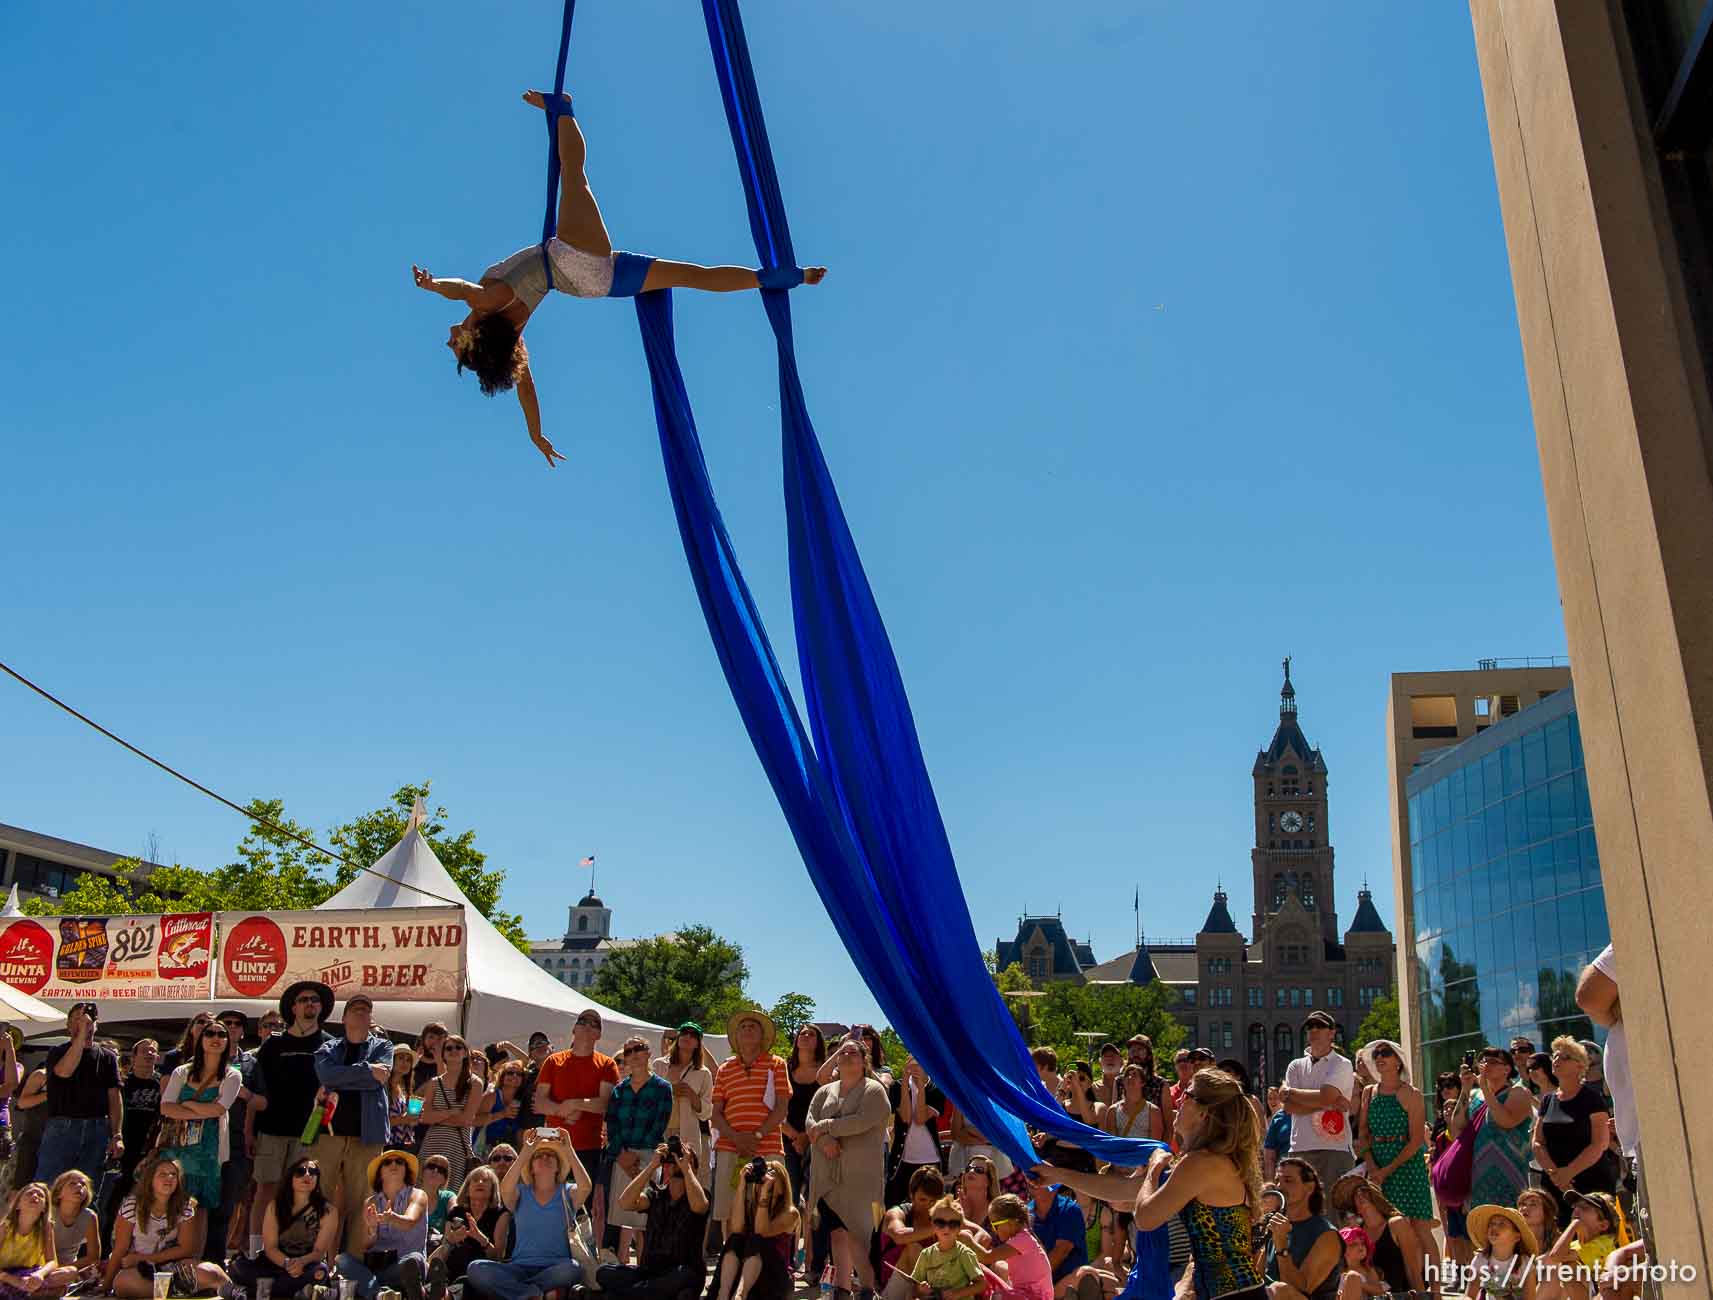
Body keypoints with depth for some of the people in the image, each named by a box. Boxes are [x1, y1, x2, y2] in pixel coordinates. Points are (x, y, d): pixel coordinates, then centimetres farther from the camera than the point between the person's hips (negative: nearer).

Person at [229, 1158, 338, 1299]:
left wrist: (302, 1262, -33)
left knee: (319, 1271, -37)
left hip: (308, 1265, -2)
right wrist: (287, 1263, -26)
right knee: (239, 1266, -25)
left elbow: (319, 1251, -9)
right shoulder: (275, 1206, 1)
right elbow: (270, 1247, -5)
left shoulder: (327, 1210, -6)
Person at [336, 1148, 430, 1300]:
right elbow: (364, 1245, 2)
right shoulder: (370, 1202, 14)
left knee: (412, 1260, -37)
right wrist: (372, 1229, -21)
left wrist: (391, 1218, -41)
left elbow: (409, 1222, -19)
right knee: (342, 1260, -23)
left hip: (404, 1266, -4)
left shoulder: (417, 1195, 5)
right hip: (374, 1267, 4)